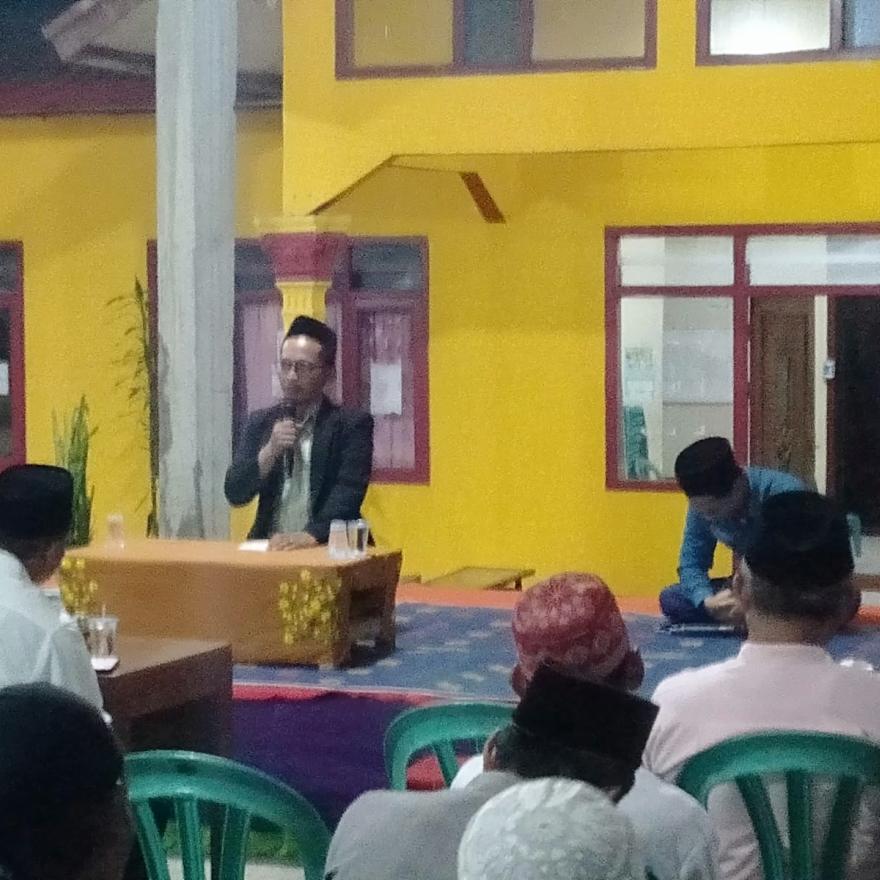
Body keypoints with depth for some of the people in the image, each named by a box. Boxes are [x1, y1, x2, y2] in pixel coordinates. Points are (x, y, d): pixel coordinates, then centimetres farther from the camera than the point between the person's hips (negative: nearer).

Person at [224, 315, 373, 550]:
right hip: (270, 549, 3)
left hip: (329, 550, -3)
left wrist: (311, 535, -26)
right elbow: (235, 494, 7)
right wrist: (270, 451, -8)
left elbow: (348, 491, -10)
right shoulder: (261, 422, 13)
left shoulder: (352, 424, 2)